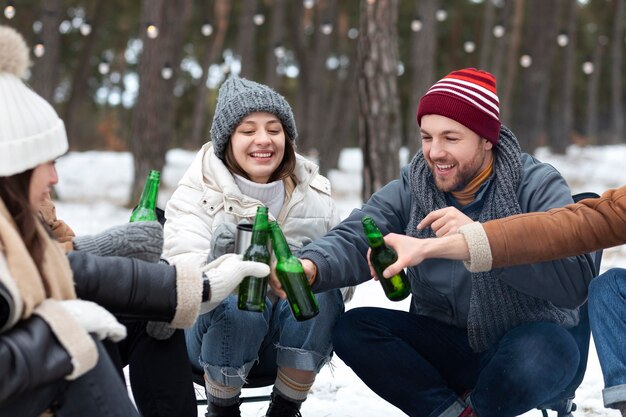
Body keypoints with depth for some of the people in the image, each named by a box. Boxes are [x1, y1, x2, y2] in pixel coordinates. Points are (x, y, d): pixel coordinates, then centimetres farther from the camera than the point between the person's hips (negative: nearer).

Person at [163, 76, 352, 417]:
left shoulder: (313, 193, 5)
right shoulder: (199, 190, -4)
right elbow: (179, 272, -19)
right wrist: (215, 265, -41)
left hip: (286, 339, 2)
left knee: (322, 296, -26)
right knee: (238, 303, -33)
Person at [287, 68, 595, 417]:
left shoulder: (537, 187, -12)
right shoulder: (410, 191, 1)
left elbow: (576, 280, -27)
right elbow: (354, 239, -16)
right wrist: (311, 266, -39)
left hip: (527, 337, -3)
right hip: (445, 345, 3)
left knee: (540, 350, -37)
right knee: (353, 329, -17)